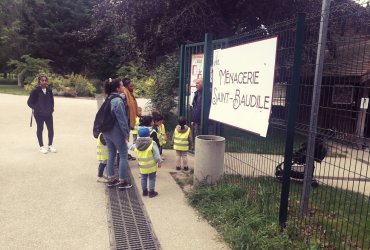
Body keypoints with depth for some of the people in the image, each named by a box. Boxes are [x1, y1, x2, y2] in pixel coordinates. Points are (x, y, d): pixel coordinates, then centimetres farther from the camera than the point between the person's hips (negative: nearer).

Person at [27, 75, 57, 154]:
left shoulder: (49, 90, 3)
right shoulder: (35, 91, -10)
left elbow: (52, 99, 18)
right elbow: (29, 102, -6)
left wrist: (52, 108, 6)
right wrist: (36, 109, -15)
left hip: (48, 113, 4)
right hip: (39, 114, -4)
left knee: (51, 129, 4)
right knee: (40, 129, 8)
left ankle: (50, 145, 21)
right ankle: (41, 146, 20)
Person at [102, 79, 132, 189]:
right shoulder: (118, 101, -18)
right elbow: (122, 120, -19)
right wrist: (126, 134, -14)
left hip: (107, 131, 8)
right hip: (116, 131, -8)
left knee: (111, 155, 16)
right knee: (123, 156, 3)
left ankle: (111, 179, 25)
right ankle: (122, 182, 8)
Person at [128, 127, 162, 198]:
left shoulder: (136, 145, -1)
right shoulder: (152, 144, -15)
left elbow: (131, 147, 21)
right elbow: (156, 155, -13)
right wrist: (159, 162, -1)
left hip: (142, 166, 4)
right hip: (151, 166, -4)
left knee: (143, 178, 18)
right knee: (152, 178, 7)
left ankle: (144, 191, 26)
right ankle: (151, 192, 11)